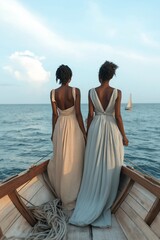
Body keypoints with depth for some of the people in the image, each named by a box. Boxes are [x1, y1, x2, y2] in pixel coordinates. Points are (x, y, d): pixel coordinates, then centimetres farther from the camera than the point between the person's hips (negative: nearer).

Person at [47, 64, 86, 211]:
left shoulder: (53, 93, -2)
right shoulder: (75, 91, -11)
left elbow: (55, 114, 1)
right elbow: (78, 113, -13)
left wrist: (53, 132, 12)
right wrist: (84, 132, -4)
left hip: (60, 127, 4)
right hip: (74, 127, -3)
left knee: (60, 161, 20)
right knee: (74, 162, 9)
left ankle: (62, 194, 38)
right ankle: (71, 198, 23)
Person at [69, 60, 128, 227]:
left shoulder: (92, 92, -3)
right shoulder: (117, 92, -7)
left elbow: (90, 115, -2)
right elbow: (118, 116, -8)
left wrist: (87, 133, 9)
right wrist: (124, 136, 2)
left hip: (96, 129, 2)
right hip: (111, 129, -1)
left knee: (94, 167, 12)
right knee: (110, 167, 11)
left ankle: (90, 204, 22)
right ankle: (105, 203, 23)